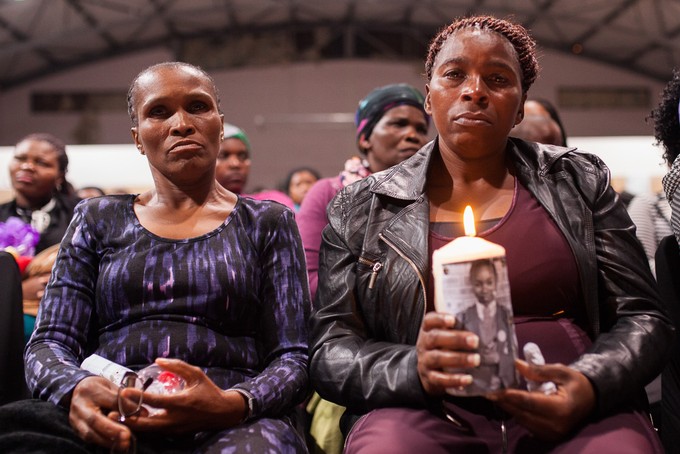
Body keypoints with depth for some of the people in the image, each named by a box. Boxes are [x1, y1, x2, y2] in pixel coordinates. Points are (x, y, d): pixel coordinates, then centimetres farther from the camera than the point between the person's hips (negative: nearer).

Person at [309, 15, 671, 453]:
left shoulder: (580, 180, 12)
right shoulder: (361, 208, 9)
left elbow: (642, 316, 10)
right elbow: (328, 351, 4)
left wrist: (591, 385, -13)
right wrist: (412, 368, -17)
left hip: (576, 413, 2)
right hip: (427, 413, -1)